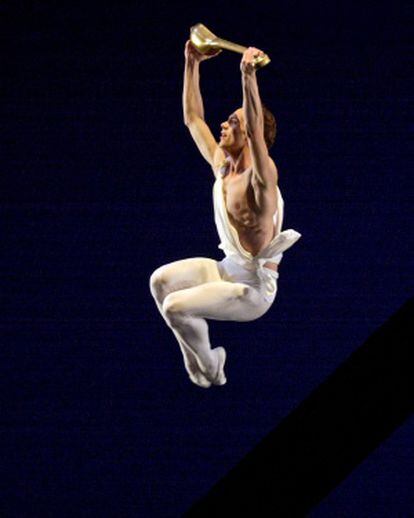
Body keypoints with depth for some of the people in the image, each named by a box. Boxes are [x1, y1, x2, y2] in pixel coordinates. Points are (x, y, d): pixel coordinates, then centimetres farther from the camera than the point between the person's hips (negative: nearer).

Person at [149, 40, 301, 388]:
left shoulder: (260, 176, -20)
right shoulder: (221, 164, 3)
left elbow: (256, 129, -40)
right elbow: (193, 119, 13)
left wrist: (248, 75, -49)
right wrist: (192, 64, 9)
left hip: (254, 287, -8)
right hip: (226, 268, 8)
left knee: (176, 307, -21)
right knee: (160, 280, -6)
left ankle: (212, 370, 5)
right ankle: (196, 361, 6)